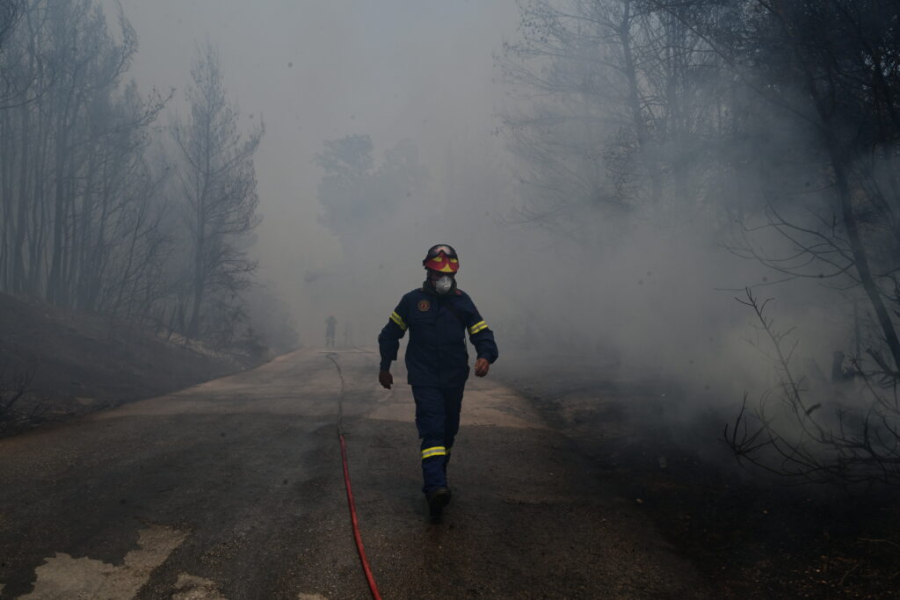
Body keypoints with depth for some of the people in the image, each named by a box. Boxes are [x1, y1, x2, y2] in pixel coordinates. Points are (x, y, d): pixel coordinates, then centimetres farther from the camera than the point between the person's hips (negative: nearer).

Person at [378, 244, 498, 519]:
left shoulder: (462, 301, 3)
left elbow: (482, 333, 0)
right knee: (432, 430, -18)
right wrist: (385, 367, 11)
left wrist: (485, 356, -21)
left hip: (454, 380, 4)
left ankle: (437, 477, 35)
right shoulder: (412, 300, -2)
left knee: (448, 432, 15)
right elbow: (390, 333, 9)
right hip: (424, 380, -3)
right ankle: (436, 488, -29)